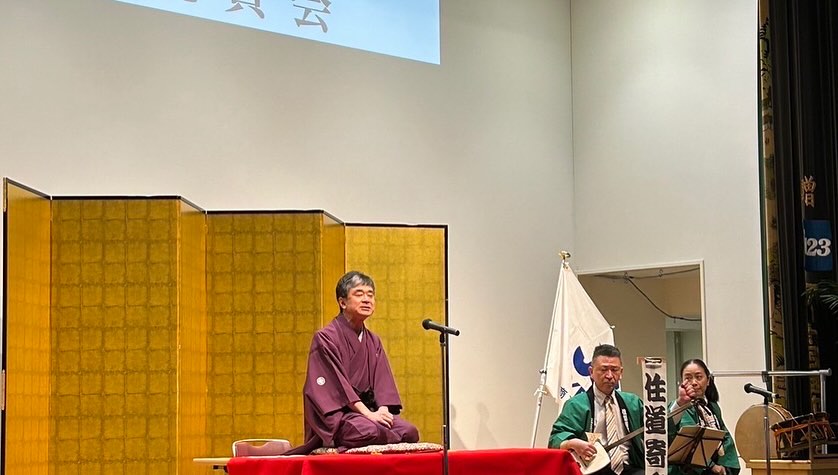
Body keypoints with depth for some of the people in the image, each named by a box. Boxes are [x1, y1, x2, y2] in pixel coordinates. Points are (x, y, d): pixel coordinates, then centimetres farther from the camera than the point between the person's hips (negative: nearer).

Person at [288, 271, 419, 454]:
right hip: (334, 413, -6)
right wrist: (368, 413, -22)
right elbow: (336, 383, -14)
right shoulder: (325, 337, -7)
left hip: (366, 409, 7)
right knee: (370, 431, -37)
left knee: (410, 431, -20)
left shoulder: (373, 341, 15)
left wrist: (383, 410, -13)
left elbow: (382, 381, 8)